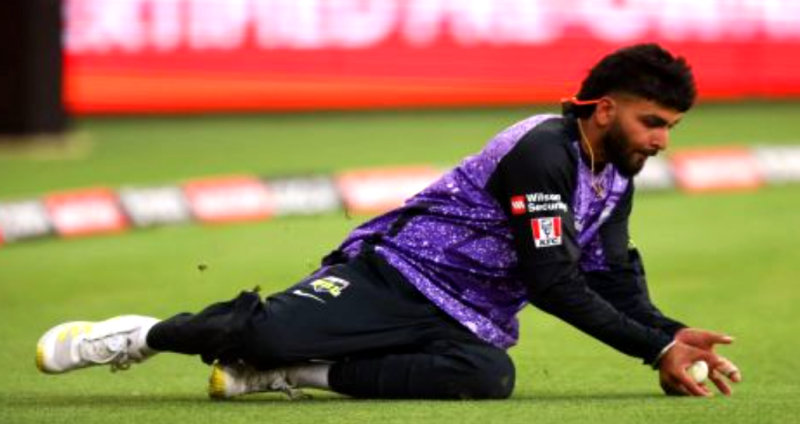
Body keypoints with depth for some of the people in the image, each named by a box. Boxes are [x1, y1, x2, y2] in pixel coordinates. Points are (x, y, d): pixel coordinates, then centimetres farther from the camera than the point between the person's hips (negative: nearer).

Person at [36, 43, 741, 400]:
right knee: (268, 331, -28)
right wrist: (655, 348, -19)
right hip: (401, 276, -7)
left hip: (470, 324, 7)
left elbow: (617, 287, 18)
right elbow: (552, 284, -20)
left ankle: (301, 374, -15)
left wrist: (672, 338, -1)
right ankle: (143, 337, 3)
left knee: (487, 377, -29)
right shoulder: (545, 151, -17)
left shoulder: (613, 182, 13)